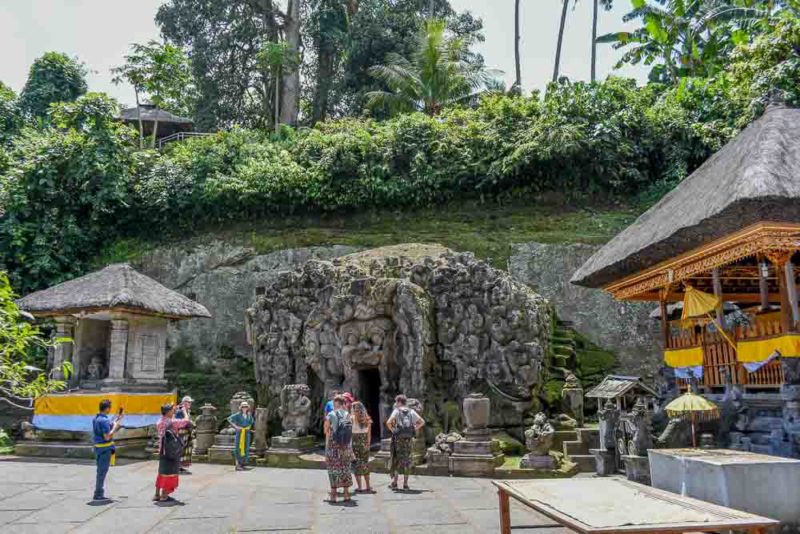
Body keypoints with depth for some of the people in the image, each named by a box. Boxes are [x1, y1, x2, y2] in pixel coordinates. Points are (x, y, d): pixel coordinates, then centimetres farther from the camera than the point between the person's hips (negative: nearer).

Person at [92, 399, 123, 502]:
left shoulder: (96, 418, 9)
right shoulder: (104, 420, -20)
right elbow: (107, 436, -24)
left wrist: (116, 420, 17)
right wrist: (115, 427, -13)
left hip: (97, 447, 10)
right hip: (105, 448, -10)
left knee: (100, 471, 17)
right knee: (102, 471, -2)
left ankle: (99, 494, 24)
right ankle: (98, 495, 3)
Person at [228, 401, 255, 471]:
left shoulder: (249, 415, 8)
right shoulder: (238, 415, -7)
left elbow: (252, 422, 27)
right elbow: (229, 419, -15)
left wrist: (249, 427, 11)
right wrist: (235, 426, -17)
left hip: (247, 434, 5)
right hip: (239, 433, -5)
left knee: (245, 448, 7)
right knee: (238, 448, -6)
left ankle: (242, 464, 16)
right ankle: (237, 465, -4)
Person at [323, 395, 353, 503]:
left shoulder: (329, 416, -9)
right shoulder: (347, 415, -1)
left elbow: (326, 431, -4)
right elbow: (350, 432, 2)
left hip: (332, 446, -2)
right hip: (346, 447, 3)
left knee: (333, 470, 6)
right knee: (345, 469, 13)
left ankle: (333, 495, 8)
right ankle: (346, 494, 16)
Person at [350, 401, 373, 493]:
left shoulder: (352, 418, -8)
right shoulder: (367, 419, 5)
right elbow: (369, 433, 7)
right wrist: (368, 444, 13)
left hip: (355, 443, -4)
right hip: (365, 443, 4)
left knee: (357, 465, 3)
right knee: (365, 465, 13)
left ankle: (359, 487, 2)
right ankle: (368, 487, 17)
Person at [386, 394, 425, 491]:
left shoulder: (396, 411, -5)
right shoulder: (411, 412, 7)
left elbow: (388, 422, -19)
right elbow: (422, 422, 6)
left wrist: (392, 430, -4)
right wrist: (415, 429, 7)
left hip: (398, 438, -3)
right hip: (409, 439, 3)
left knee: (396, 460, 9)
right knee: (407, 461, 9)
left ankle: (394, 483, 9)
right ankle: (405, 484, 10)